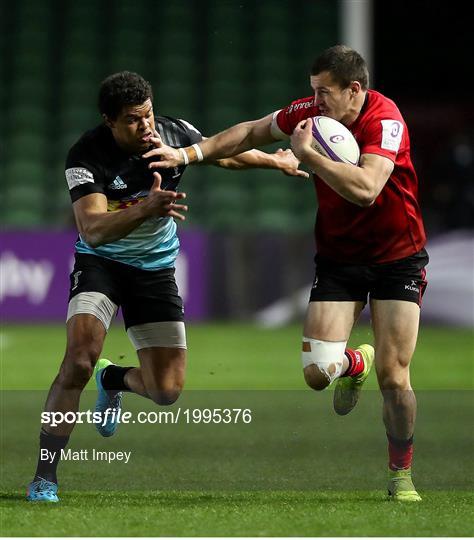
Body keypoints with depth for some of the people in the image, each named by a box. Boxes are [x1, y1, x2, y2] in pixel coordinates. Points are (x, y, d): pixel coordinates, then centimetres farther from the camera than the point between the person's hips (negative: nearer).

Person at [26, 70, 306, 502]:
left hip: (156, 267, 4)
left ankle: (113, 379, 35)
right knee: (80, 357, -28)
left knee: (167, 390, -4)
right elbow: (92, 230, -37)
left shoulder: (175, 134, -13)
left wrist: (277, 161, 20)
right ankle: (44, 477, -18)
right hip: (101, 262, -4)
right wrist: (144, 209, -52)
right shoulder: (87, 156, -25)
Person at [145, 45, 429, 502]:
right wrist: (189, 153, 4)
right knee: (317, 371, -12)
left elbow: (366, 188, -38)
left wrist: (308, 154, -32)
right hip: (337, 257, 4)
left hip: (397, 258, -4)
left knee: (393, 378, -7)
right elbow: (252, 132, 9)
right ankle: (355, 363, 26)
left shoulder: (384, 119, -23)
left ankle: (401, 475, 16)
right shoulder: (312, 111, -7)